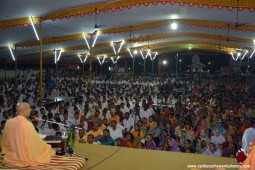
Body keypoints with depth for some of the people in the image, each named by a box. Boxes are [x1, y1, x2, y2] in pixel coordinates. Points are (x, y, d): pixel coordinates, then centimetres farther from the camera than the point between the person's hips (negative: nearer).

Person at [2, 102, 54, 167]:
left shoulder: (8, 122, -3)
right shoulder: (28, 124, -21)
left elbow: (5, 142, 10)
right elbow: (36, 141, -12)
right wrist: (48, 148, 4)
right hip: (24, 160, -6)